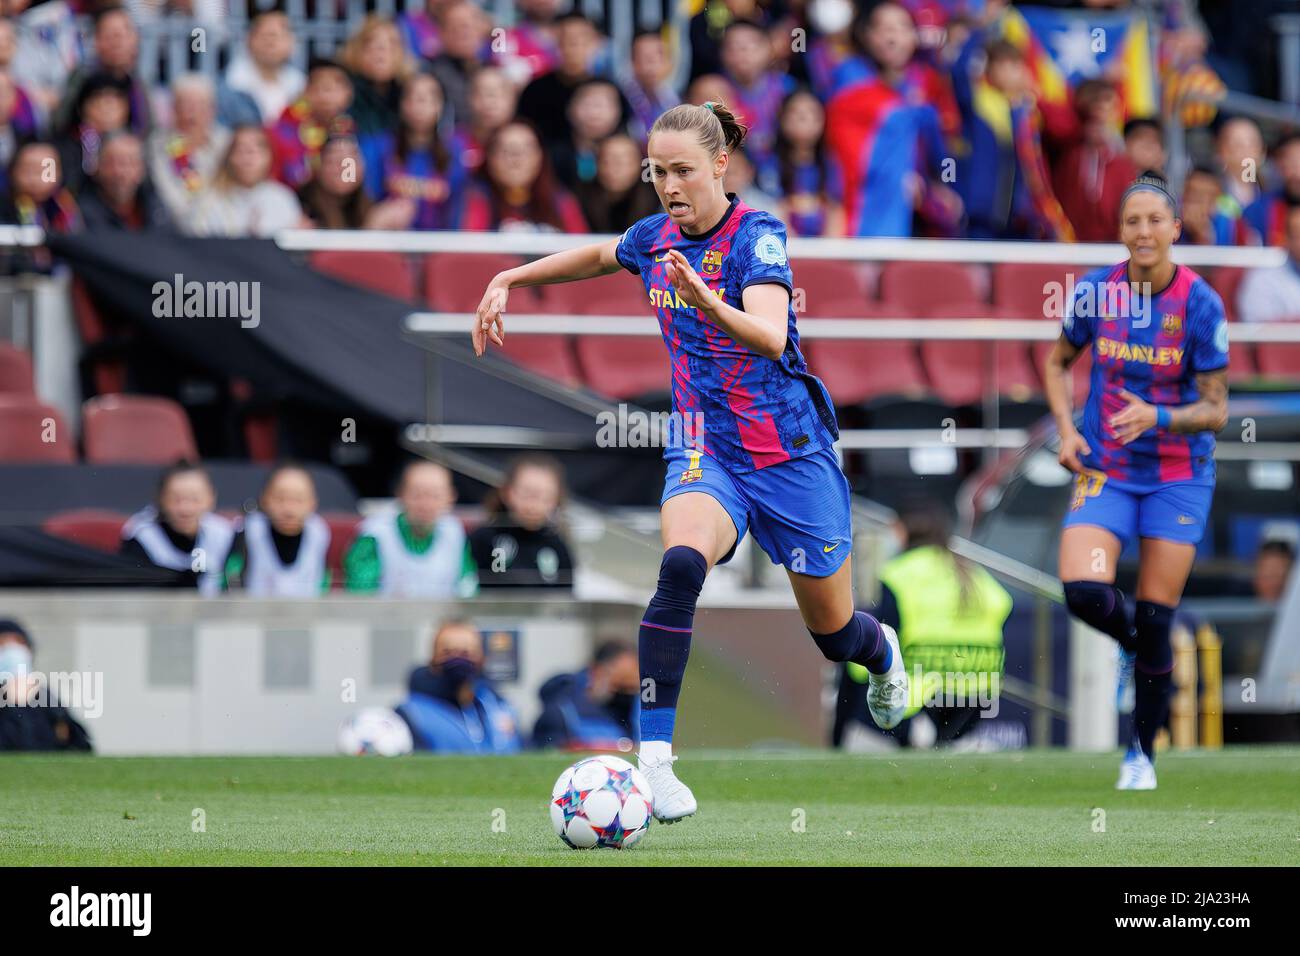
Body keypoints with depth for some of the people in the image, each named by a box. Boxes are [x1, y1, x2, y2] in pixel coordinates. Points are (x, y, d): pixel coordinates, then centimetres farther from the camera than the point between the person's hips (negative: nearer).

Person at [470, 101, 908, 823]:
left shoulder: (757, 235, -17)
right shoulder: (655, 238, 0)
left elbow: (771, 337, -35)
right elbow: (598, 255, 26)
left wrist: (710, 306, -53)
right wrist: (510, 280, 18)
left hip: (791, 454, -3)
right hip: (703, 451, 3)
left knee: (835, 635, 12)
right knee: (681, 564, -32)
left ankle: (882, 651, 53)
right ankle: (653, 757, -34)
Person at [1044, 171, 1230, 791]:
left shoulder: (1200, 304, -13)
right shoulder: (1095, 291, -6)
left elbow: (1215, 410, -9)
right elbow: (1057, 362, 12)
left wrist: (1157, 417, -27)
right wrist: (1067, 430, -3)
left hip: (1179, 477, -2)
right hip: (1106, 470, 2)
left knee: (1154, 622, -1)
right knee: (1083, 593, -20)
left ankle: (1143, 753, 18)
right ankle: (1128, 645, 17)